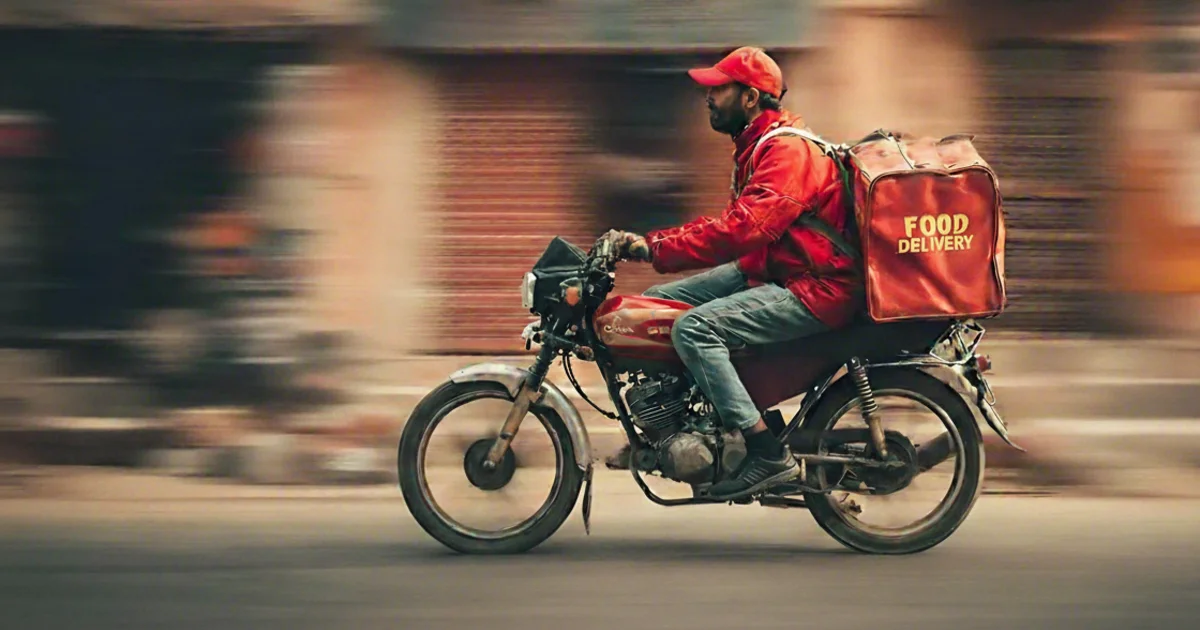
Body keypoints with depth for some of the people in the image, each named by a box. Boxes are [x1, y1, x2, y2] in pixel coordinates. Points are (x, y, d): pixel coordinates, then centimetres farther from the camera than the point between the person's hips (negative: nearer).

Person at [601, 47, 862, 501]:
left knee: (695, 328, -27)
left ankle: (768, 454, -26)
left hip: (815, 289, -11)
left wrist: (657, 248, -28)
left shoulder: (789, 151, -19)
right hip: (766, 270, 11)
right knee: (655, 303, 7)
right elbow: (731, 223, 16)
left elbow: (744, 228, -30)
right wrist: (645, 242, 3)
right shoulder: (755, 147, 16)